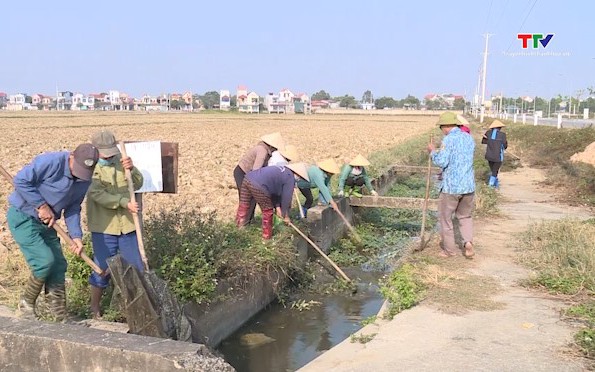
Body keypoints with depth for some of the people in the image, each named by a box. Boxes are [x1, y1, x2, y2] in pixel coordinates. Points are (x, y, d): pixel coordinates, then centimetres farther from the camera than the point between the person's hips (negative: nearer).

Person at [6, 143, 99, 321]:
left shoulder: (84, 180, -3)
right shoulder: (51, 162, -26)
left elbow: (73, 209, 3)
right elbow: (21, 180, -24)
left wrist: (76, 236, -9)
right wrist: (42, 206, -21)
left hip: (45, 223, 7)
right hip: (22, 217, -7)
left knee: (58, 266, 5)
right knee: (45, 260, -18)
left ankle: (60, 317, 17)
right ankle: (27, 302, 9)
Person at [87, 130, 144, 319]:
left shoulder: (121, 160, 6)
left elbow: (138, 184, -1)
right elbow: (98, 195, -19)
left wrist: (131, 169, -21)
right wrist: (125, 203, -27)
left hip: (127, 225, 4)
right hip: (103, 227, -4)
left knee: (136, 266, 10)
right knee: (102, 268, 4)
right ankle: (94, 307, 23)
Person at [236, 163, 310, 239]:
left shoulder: (282, 171, 30)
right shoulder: (290, 179, 4)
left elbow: (274, 191, 31)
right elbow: (286, 198, 8)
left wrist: (277, 207, 29)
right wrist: (286, 215, 20)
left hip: (248, 178, 9)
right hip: (258, 186, -8)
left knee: (243, 205, 23)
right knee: (268, 211, 11)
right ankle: (267, 236, 25)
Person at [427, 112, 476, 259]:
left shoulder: (448, 139, -13)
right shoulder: (469, 138, 9)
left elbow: (441, 162, -19)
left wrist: (432, 151, -2)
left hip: (451, 187, -6)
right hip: (468, 185, 6)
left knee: (445, 218, 10)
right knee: (466, 216, 21)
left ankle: (449, 250, 18)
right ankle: (468, 242, 3)